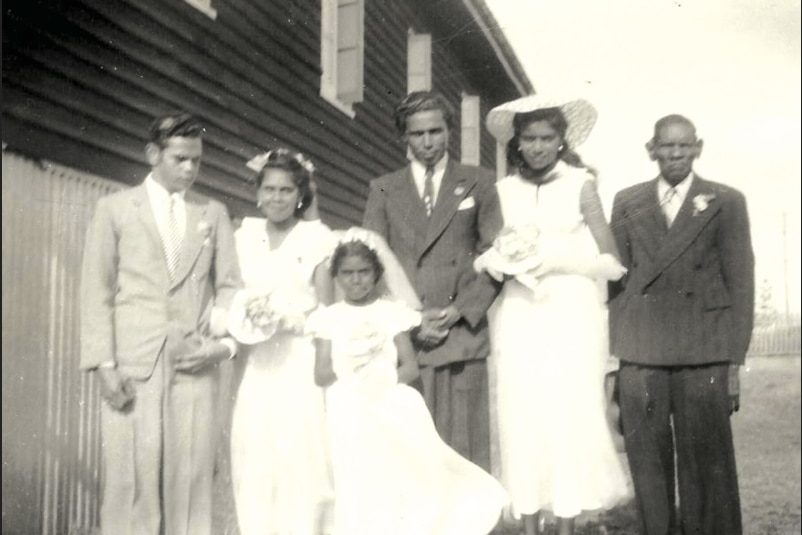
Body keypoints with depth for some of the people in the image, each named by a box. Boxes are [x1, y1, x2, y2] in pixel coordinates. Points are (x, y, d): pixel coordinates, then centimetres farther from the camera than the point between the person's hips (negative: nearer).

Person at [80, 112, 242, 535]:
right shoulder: (114, 209, 9)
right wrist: (104, 363, -6)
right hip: (133, 365, -1)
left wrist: (225, 342, -5)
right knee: (132, 479, -3)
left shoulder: (214, 213, 15)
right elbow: (96, 291, 4)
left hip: (194, 365, 2)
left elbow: (230, 286, 13)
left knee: (191, 479, 0)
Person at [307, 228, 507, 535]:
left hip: (392, 409, 0)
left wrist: (387, 377, -20)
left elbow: (411, 368, 1)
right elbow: (321, 375, 1)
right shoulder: (330, 318, 8)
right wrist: (347, 365, -17)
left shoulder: (392, 312, 7)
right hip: (351, 415, 0)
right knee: (361, 490, -15)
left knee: (403, 483, -17)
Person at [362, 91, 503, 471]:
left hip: (462, 334, 0)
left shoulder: (478, 183, 13)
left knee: (465, 447, -4)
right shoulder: (383, 189, 15)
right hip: (404, 337, 1)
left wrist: (462, 310, -5)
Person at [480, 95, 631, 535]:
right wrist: (500, 257, -10)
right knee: (521, 420, 0)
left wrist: (558, 258, -12)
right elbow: (484, 258, 11)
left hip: (571, 317, -2)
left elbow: (611, 263, 0)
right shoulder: (504, 190, 9)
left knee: (570, 419, -3)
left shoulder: (580, 185, 2)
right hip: (518, 319, 2)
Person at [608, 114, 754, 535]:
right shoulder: (626, 203, 13)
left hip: (703, 358, -1)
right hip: (639, 357, 2)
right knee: (648, 465, 6)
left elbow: (740, 284, 4)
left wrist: (734, 361, -2)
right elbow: (616, 278, 11)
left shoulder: (726, 202, 7)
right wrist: (613, 351, 4)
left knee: (707, 466, 2)